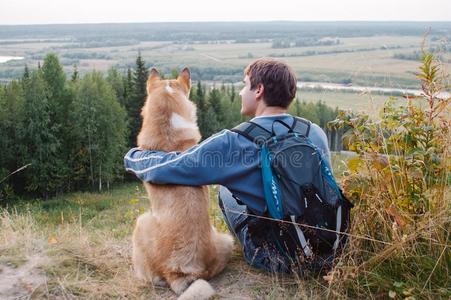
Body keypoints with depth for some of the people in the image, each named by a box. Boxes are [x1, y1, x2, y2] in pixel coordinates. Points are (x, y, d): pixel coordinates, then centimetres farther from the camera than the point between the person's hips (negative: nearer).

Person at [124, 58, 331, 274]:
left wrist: (132, 157, 10)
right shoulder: (316, 133, -4)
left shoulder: (236, 142, -19)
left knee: (226, 191, 18)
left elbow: (166, 168, -14)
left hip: (279, 259, -4)